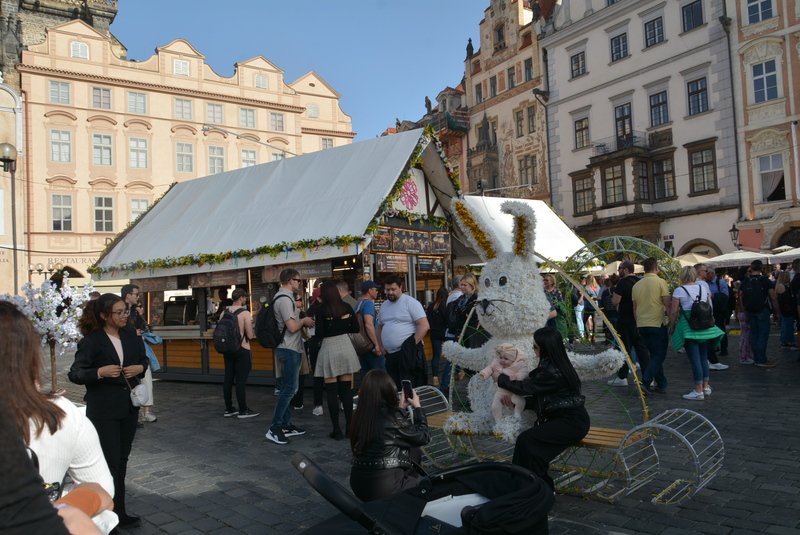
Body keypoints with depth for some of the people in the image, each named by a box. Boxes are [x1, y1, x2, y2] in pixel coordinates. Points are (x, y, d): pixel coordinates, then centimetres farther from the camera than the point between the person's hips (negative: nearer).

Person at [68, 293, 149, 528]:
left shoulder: (131, 337, 4)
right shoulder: (91, 341, -12)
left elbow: (144, 359, 17)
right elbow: (75, 374, -14)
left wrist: (140, 368, -5)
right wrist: (100, 372, -30)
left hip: (128, 406, 6)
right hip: (103, 410, -6)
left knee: (122, 459, 14)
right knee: (111, 462, -4)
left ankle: (117, 510, 27)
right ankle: (116, 514, 7)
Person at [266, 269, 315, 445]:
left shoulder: (284, 297, 15)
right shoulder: (285, 299, -17)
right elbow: (292, 327, -22)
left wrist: (303, 322, 9)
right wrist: (304, 321, -5)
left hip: (288, 349, 11)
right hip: (289, 350, -11)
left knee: (288, 388, 14)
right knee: (289, 389, -10)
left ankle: (286, 425, 20)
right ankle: (274, 429, -8)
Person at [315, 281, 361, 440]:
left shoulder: (322, 310, -8)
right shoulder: (346, 307, 2)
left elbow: (319, 334, -10)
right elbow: (356, 328, 7)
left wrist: (316, 325, 10)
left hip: (329, 348, -3)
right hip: (345, 345, 3)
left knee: (331, 391, 3)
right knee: (346, 388, 9)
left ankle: (336, 429, 4)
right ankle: (350, 426, 11)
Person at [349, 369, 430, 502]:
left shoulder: (359, 415, -1)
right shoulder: (392, 416, -20)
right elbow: (424, 437, -7)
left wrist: (401, 408, 16)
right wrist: (417, 407, 5)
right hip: (385, 488, -6)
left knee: (412, 452, 19)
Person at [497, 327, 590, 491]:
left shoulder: (552, 372, -23)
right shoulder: (553, 364, 7)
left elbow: (524, 388, -12)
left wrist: (501, 379, 2)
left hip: (572, 422, -9)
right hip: (566, 417, 9)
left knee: (526, 439, -21)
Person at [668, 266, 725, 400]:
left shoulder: (679, 290, -6)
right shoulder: (703, 289, 9)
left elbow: (674, 312, -8)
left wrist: (672, 327, 3)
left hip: (688, 326, -6)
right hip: (705, 327, 6)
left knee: (694, 358, -4)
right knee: (703, 357, 16)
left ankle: (698, 391, -2)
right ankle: (706, 386, 23)